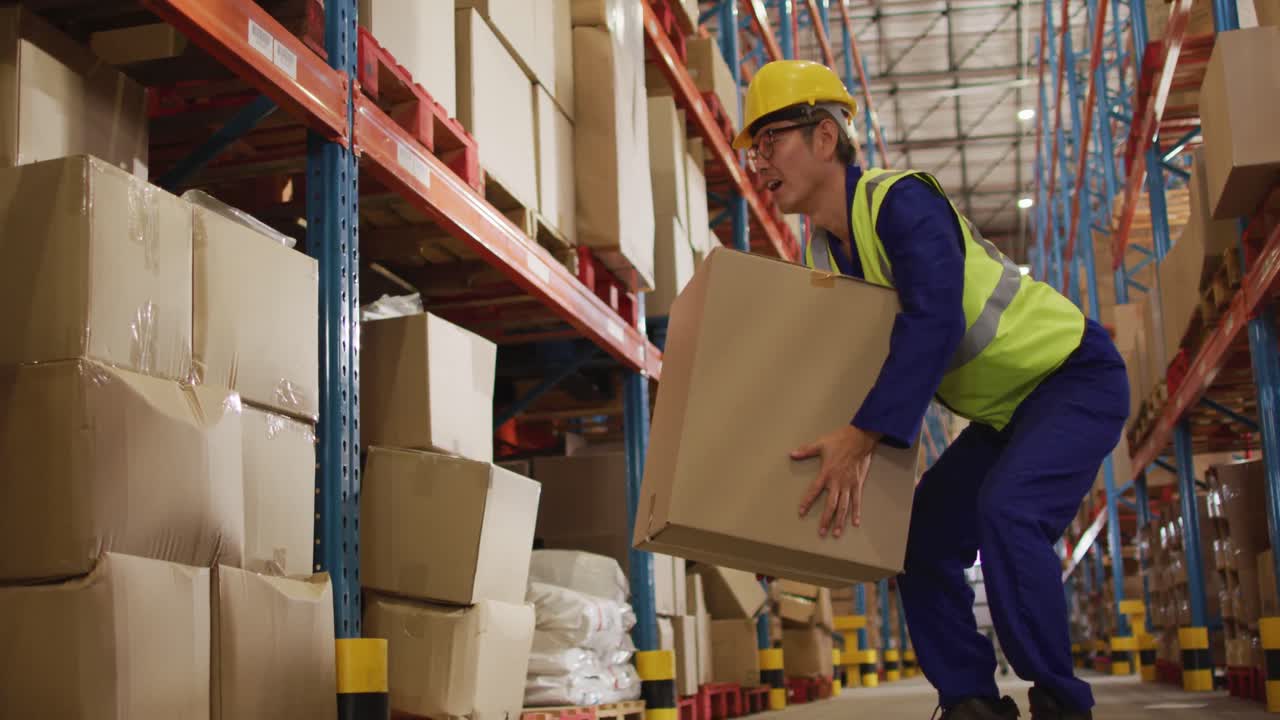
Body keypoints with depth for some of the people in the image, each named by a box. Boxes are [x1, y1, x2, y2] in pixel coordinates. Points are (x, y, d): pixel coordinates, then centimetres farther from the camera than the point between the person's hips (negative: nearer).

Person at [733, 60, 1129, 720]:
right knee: (920, 535, 3)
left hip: (1077, 377, -9)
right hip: (1005, 409, 9)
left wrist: (861, 437, -43)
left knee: (1006, 511, -29)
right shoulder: (821, 253, 2)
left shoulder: (902, 201, -25)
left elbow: (933, 323, -38)